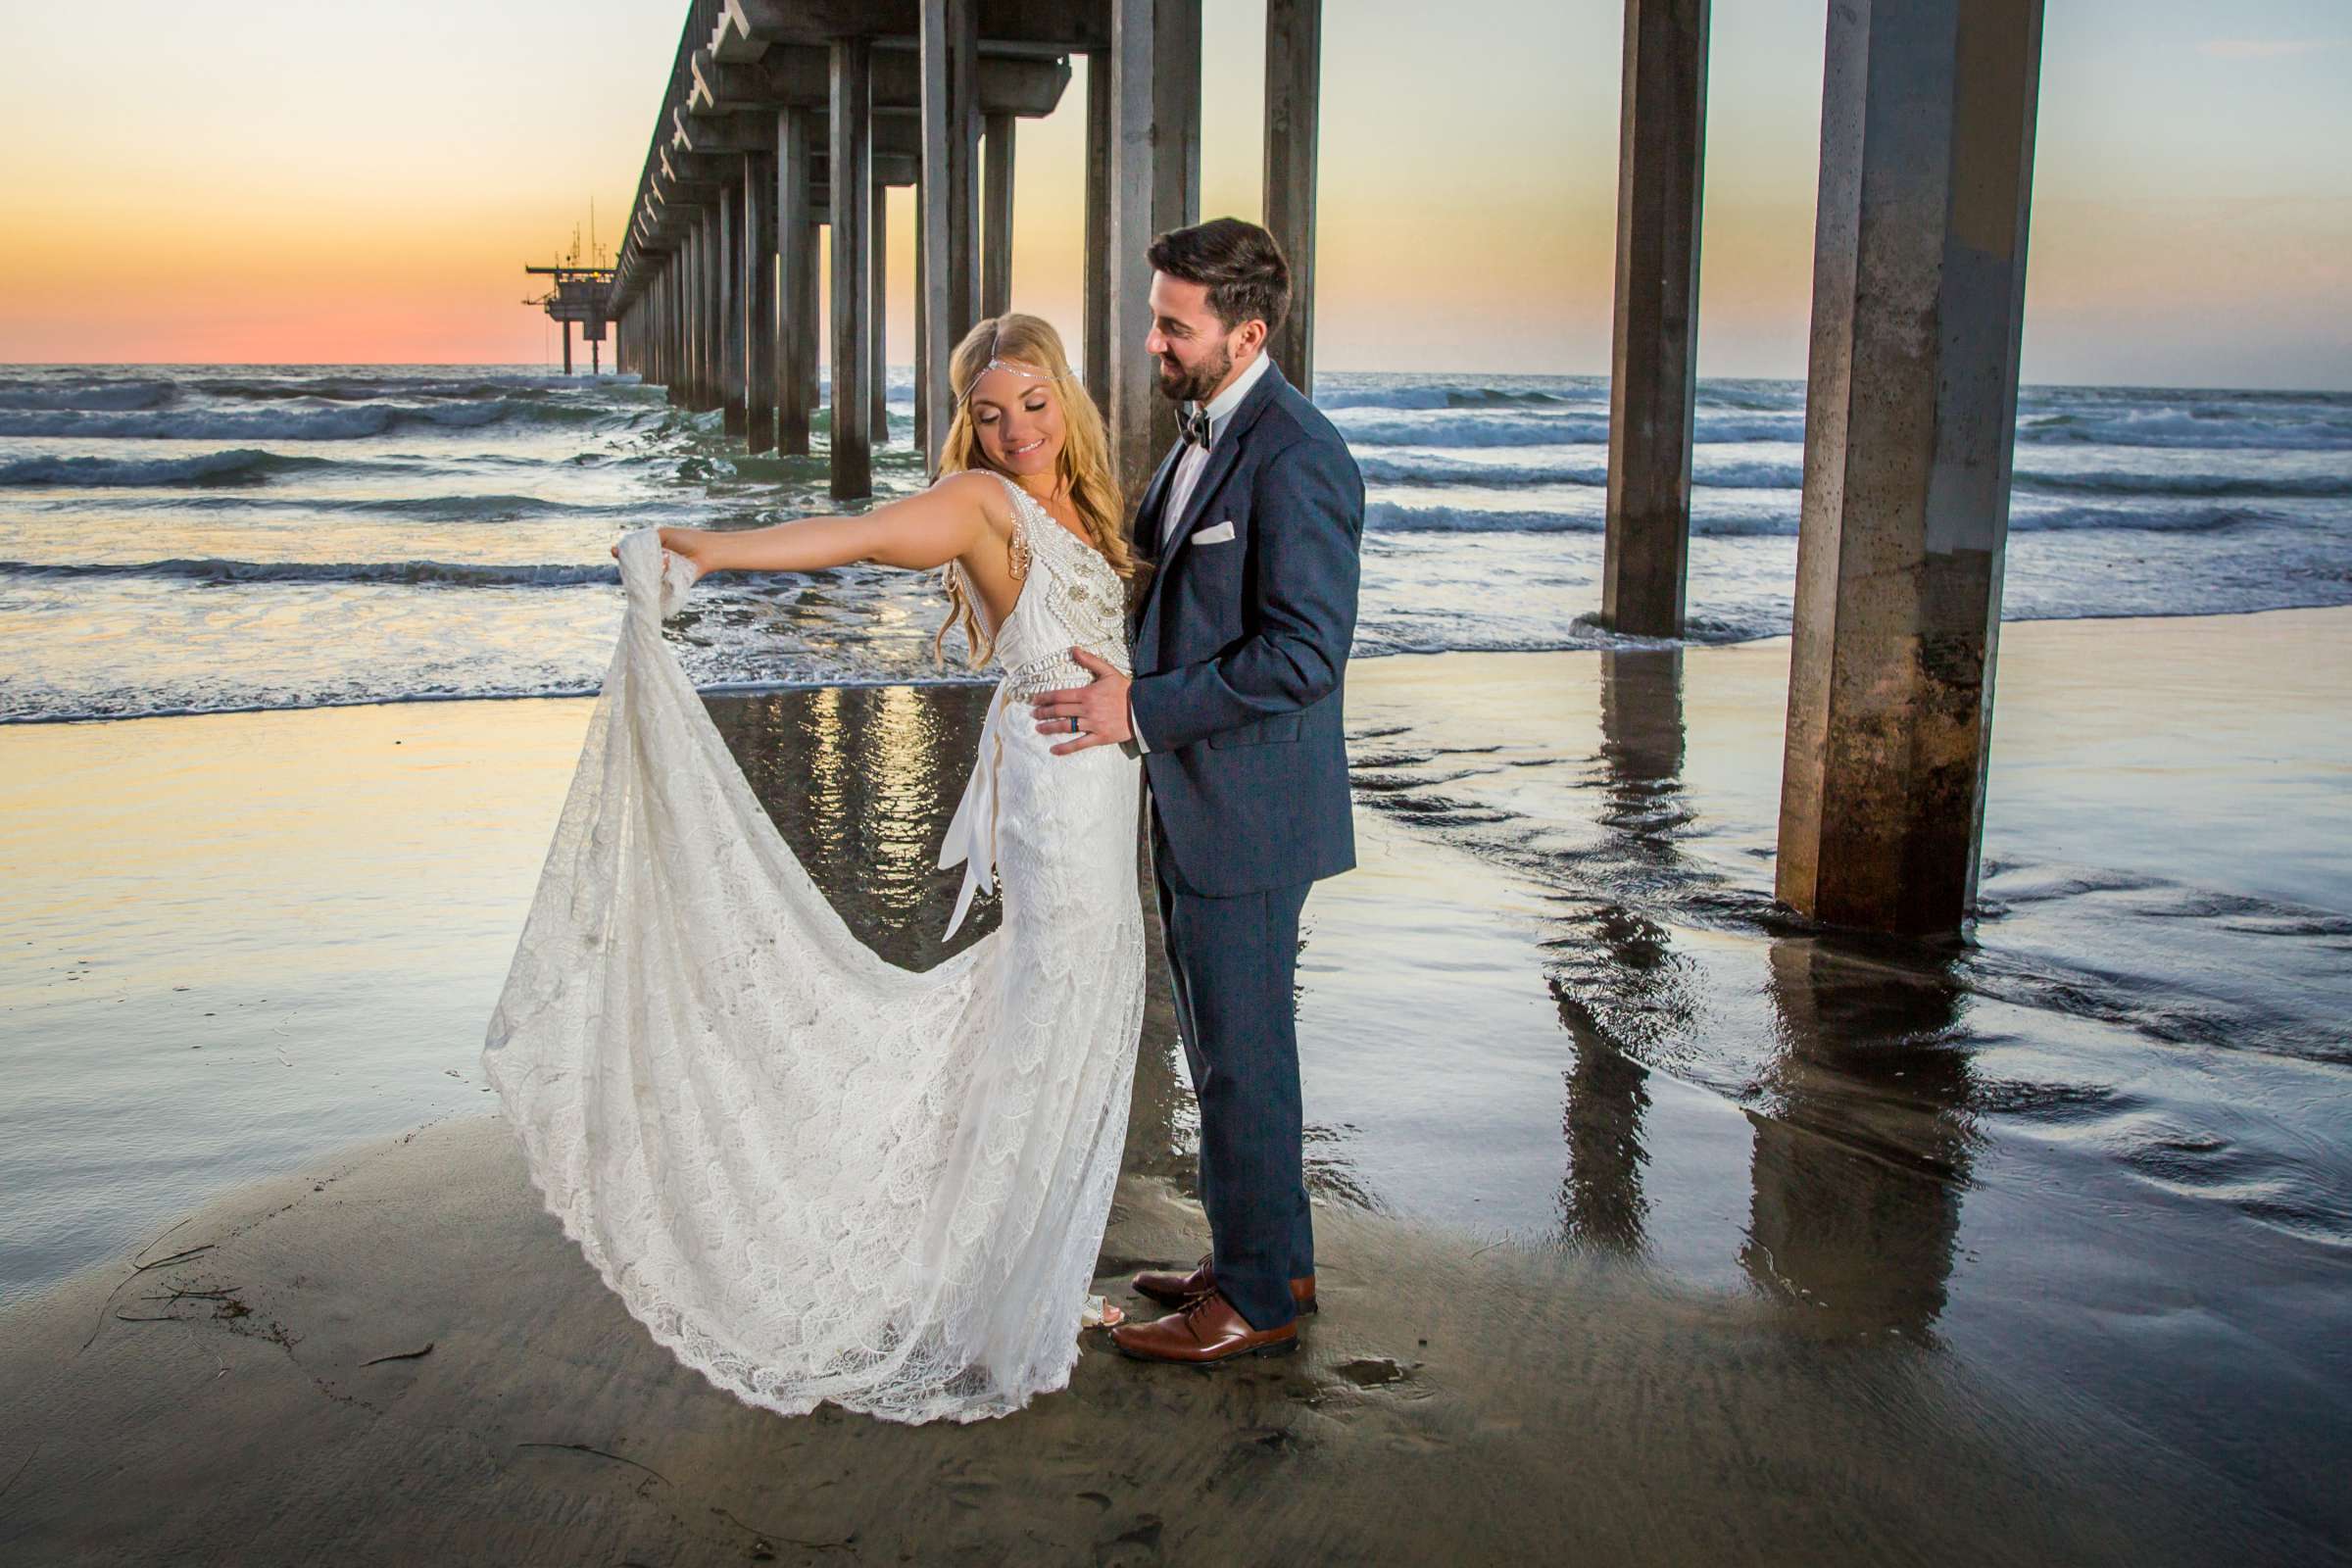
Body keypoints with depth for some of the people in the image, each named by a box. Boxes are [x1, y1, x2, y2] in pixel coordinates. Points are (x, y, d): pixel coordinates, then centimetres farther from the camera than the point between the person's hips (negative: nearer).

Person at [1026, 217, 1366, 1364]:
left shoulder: (1293, 460, -20)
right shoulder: (1203, 433, 11)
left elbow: (1304, 652, -25)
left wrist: (1141, 707, -22)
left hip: (1248, 807, -10)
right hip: (1195, 796, 10)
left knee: (1242, 1048, 1)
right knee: (1221, 1040, 18)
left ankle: (1258, 1300, 16)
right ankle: (1269, 1255, 33)